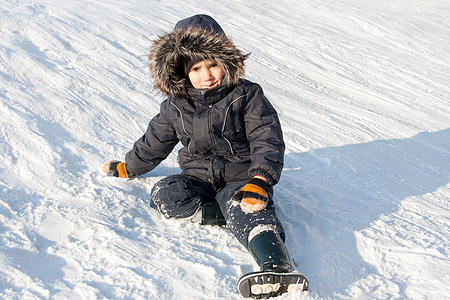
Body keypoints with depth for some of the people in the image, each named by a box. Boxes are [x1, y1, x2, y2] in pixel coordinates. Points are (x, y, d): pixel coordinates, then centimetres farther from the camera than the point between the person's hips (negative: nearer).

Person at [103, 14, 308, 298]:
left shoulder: (247, 95, -7)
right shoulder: (175, 105, 6)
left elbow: (267, 140, -13)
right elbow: (155, 142, 20)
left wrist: (260, 179, -28)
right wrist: (128, 167, 28)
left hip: (241, 176, -5)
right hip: (199, 176, 5)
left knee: (241, 204, -37)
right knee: (163, 194, -23)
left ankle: (278, 266, -57)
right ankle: (237, 215, -28)